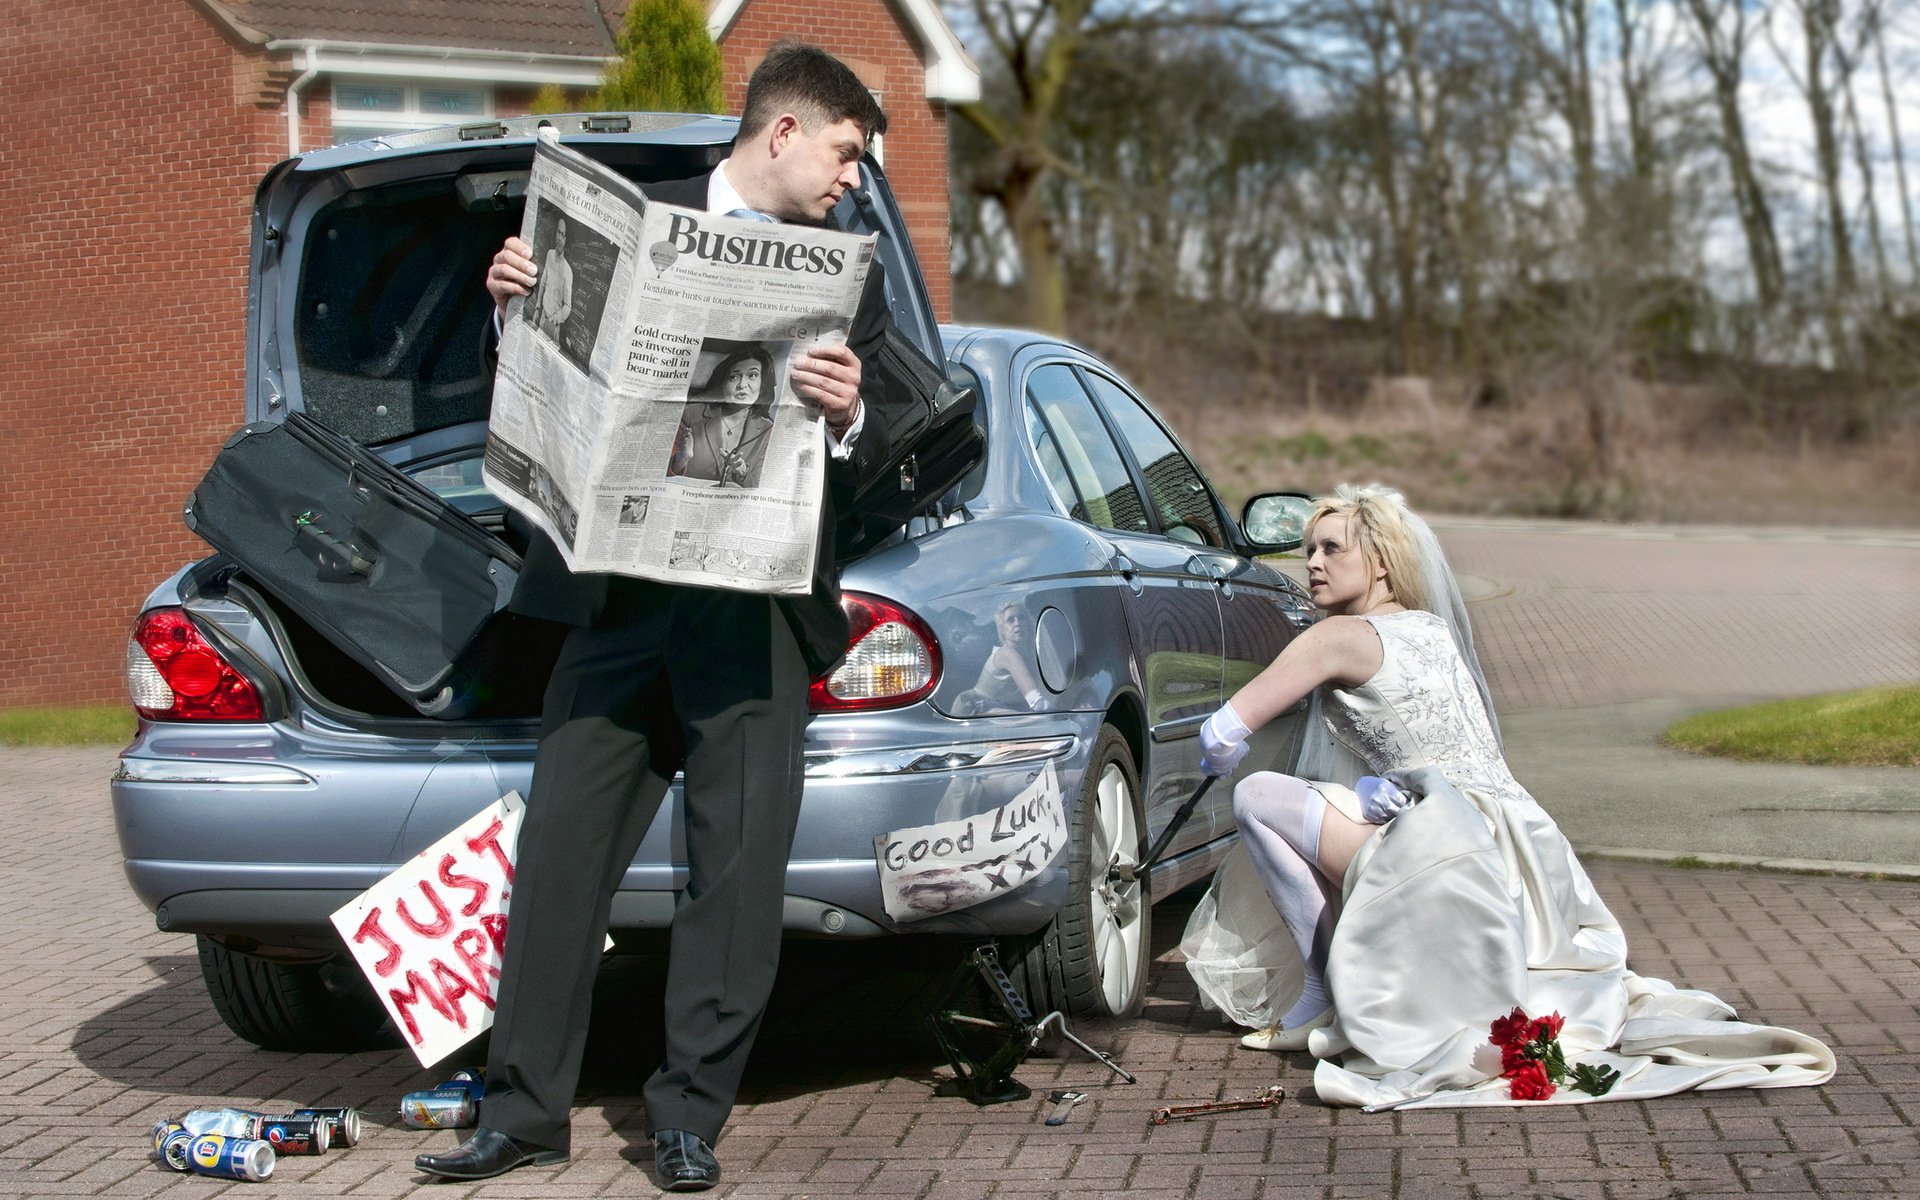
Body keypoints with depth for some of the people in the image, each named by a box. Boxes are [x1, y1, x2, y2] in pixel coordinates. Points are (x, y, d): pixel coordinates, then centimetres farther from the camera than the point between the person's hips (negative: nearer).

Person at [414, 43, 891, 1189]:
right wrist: (518, 302, -6)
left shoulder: (849, 276, 9)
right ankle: (527, 1106, 9)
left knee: (741, 859, -1)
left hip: (758, 606, 0)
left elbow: (872, 460, 4)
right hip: (619, 588, 0)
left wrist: (850, 418, -18)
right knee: (561, 845, 1)